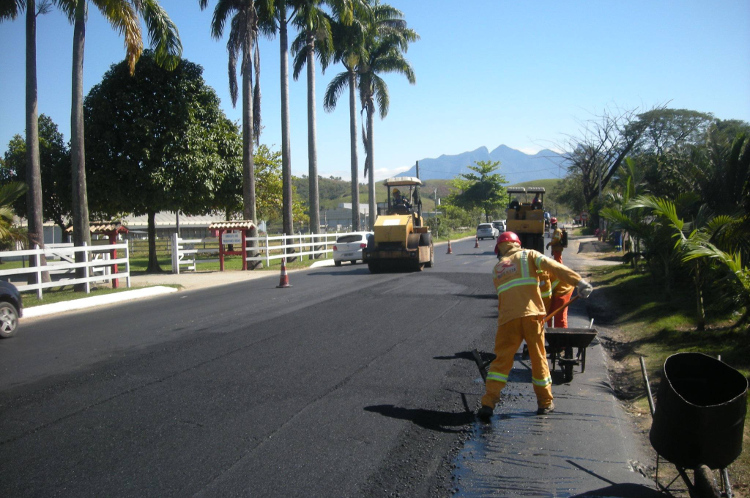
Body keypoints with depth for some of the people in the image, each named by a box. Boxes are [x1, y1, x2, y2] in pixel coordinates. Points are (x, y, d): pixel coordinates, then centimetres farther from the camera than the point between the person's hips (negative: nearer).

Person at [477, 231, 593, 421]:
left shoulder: (496, 268, 22)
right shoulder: (528, 255, 13)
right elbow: (553, 267, -4)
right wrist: (579, 281, -11)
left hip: (507, 318, 2)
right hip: (531, 314, -2)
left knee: (502, 360, 7)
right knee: (538, 359, 11)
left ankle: (488, 404, -2)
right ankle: (545, 403, 22)